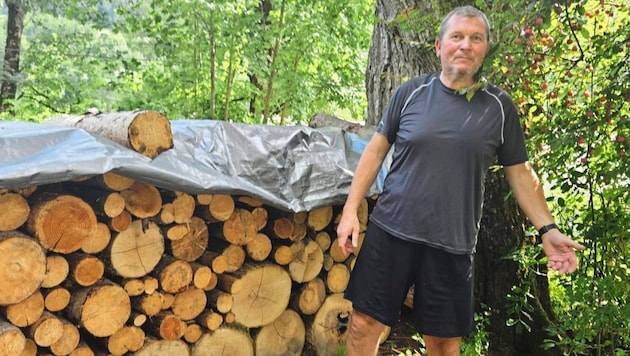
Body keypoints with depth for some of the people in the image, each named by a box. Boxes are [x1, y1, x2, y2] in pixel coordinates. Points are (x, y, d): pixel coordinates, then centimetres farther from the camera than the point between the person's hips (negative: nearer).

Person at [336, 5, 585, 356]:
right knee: (365, 325, 4)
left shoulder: (499, 106, 3)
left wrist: (548, 228, -2)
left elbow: (520, 172, 8)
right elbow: (376, 150, 6)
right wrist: (351, 210, 0)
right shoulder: (412, 92, 1)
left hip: (452, 246, 0)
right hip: (390, 232, 0)